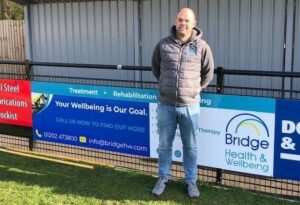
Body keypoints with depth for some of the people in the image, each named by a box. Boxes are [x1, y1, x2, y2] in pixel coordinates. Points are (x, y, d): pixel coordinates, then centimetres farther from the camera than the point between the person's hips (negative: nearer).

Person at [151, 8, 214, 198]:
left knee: (190, 147, 11)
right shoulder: (163, 44, 0)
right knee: (164, 145, 13)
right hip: (166, 105, 1)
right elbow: (155, 68, 17)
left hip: (190, 106, -1)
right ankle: (163, 178, 30)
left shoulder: (201, 46, -3)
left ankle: (191, 181, 27)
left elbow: (208, 73, 11)